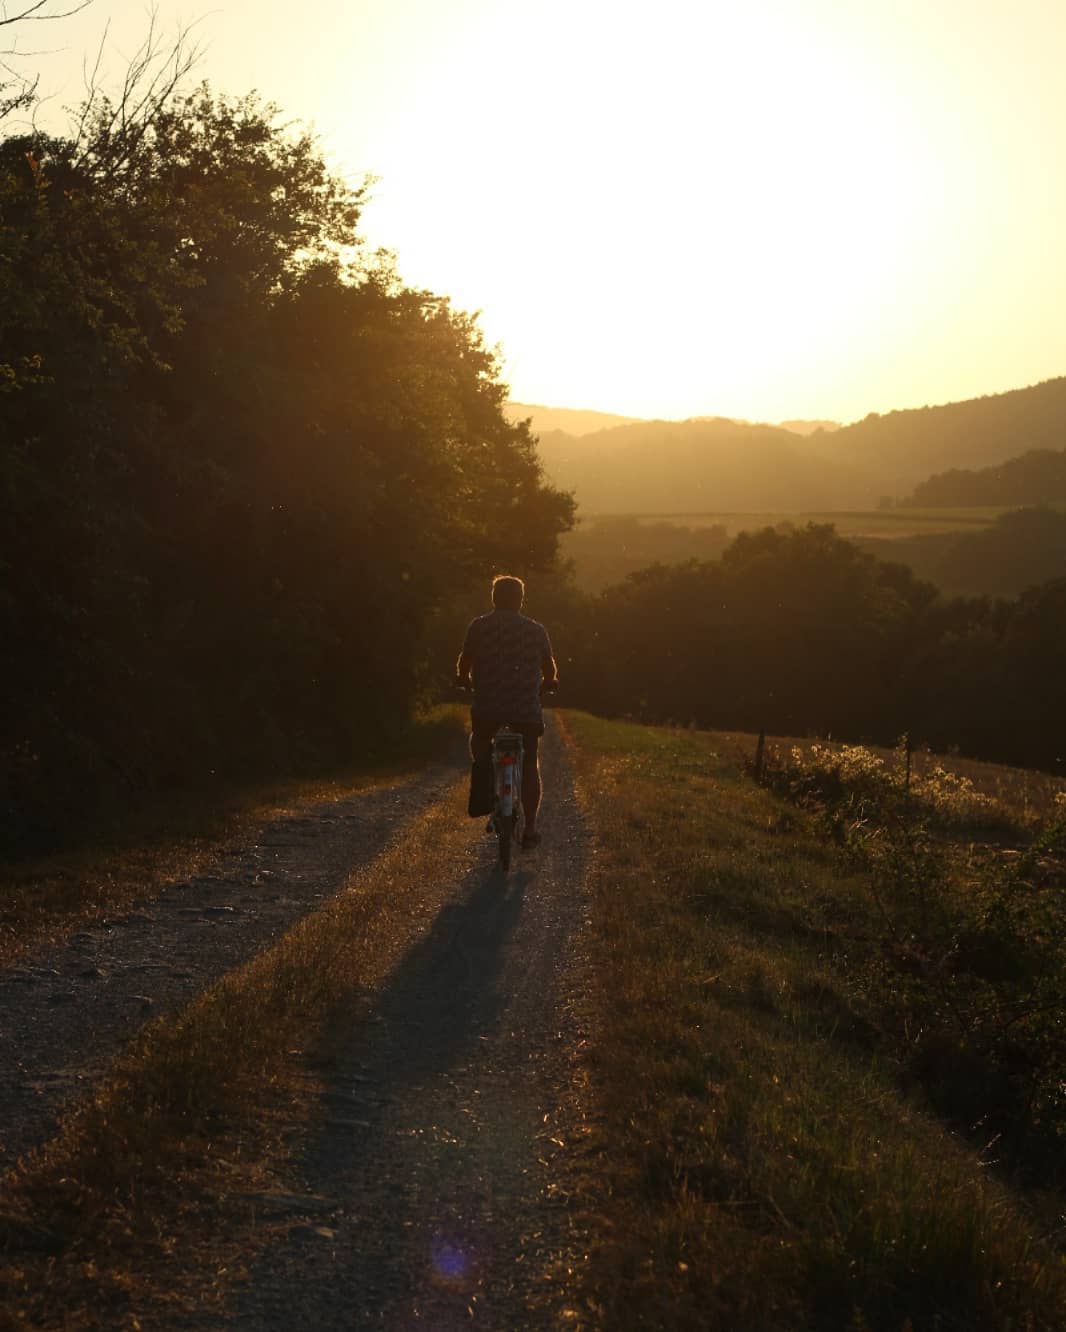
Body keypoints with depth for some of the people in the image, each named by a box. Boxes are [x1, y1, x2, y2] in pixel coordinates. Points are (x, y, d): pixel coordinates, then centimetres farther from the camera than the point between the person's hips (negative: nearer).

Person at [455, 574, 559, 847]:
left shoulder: (479, 626, 1)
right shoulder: (536, 630, 6)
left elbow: (464, 663, 3)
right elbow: (550, 671, 12)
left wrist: (464, 679, 25)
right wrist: (544, 686, 34)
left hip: (487, 706, -1)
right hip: (527, 710, 1)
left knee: (480, 741, 30)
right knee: (529, 765, 12)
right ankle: (530, 828, 10)